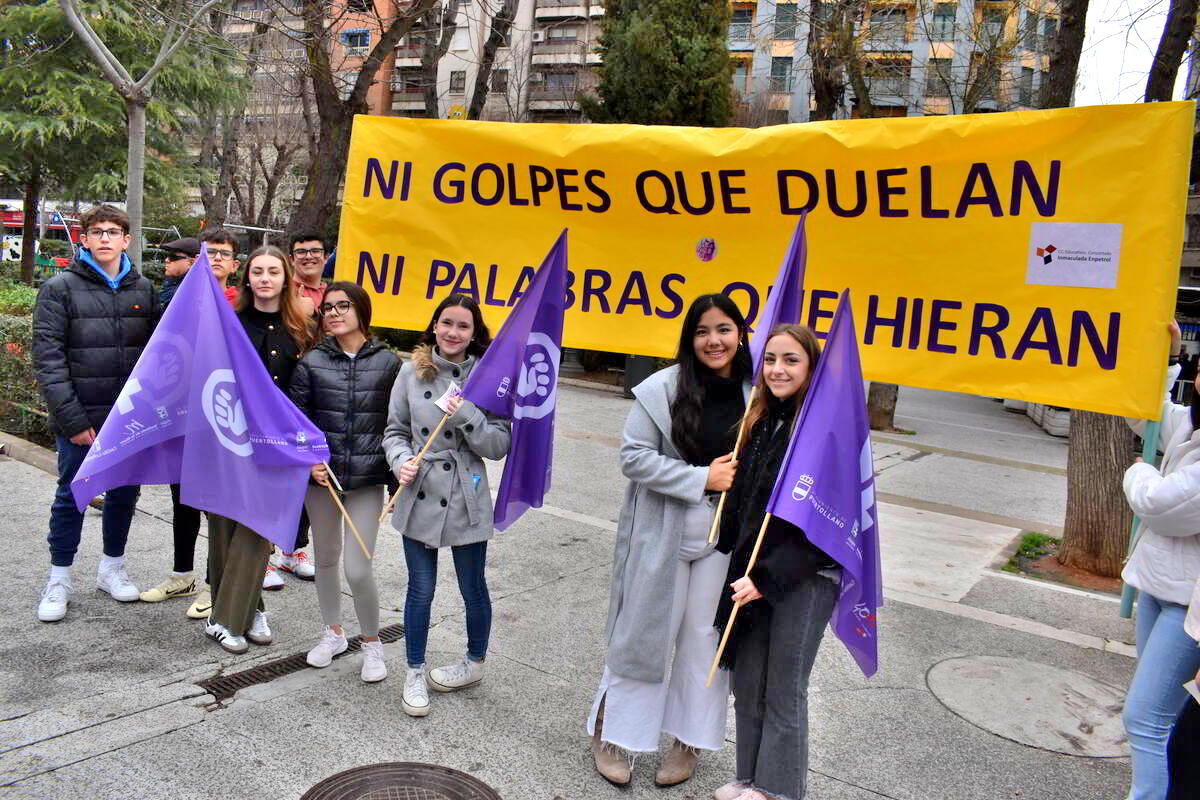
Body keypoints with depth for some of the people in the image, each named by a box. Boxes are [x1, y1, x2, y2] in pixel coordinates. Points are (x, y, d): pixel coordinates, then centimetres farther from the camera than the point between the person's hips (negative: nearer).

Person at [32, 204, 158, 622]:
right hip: (80, 418, -3)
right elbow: (47, 358, -9)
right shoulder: (60, 288, -5)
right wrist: (72, 419, -15)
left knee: (124, 493, 13)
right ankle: (59, 579, 23)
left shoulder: (143, 288, 6)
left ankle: (112, 567, 31)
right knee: (72, 497, 7)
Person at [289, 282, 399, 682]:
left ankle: (372, 642, 18)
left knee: (358, 568, -6)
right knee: (325, 557, 16)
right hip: (322, 475, 2)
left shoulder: (388, 363, -1)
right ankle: (333, 633, 38)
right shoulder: (312, 362, 0)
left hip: (367, 478, -2)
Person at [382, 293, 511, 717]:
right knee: (420, 589, 10)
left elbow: (500, 445, -6)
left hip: (466, 499, -1)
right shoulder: (413, 371, -1)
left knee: (472, 587, 13)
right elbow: (395, 430, 6)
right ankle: (415, 672, 29)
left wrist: (468, 415, -21)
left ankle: (475, 662, 38)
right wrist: (402, 460, -13)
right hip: (419, 496, 1)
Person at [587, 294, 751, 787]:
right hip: (663, 531, -2)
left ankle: (689, 741, 31)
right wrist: (702, 478, -17)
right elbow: (634, 457, -12)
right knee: (645, 634, 7)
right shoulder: (663, 388, -9)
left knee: (704, 638, 12)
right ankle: (608, 732, 28)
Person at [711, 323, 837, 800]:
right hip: (750, 574, 7)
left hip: (804, 579, -6)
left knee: (784, 692, 7)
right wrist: (735, 567, 12)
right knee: (748, 686, 15)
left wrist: (768, 577, -17)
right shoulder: (760, 421, 7)